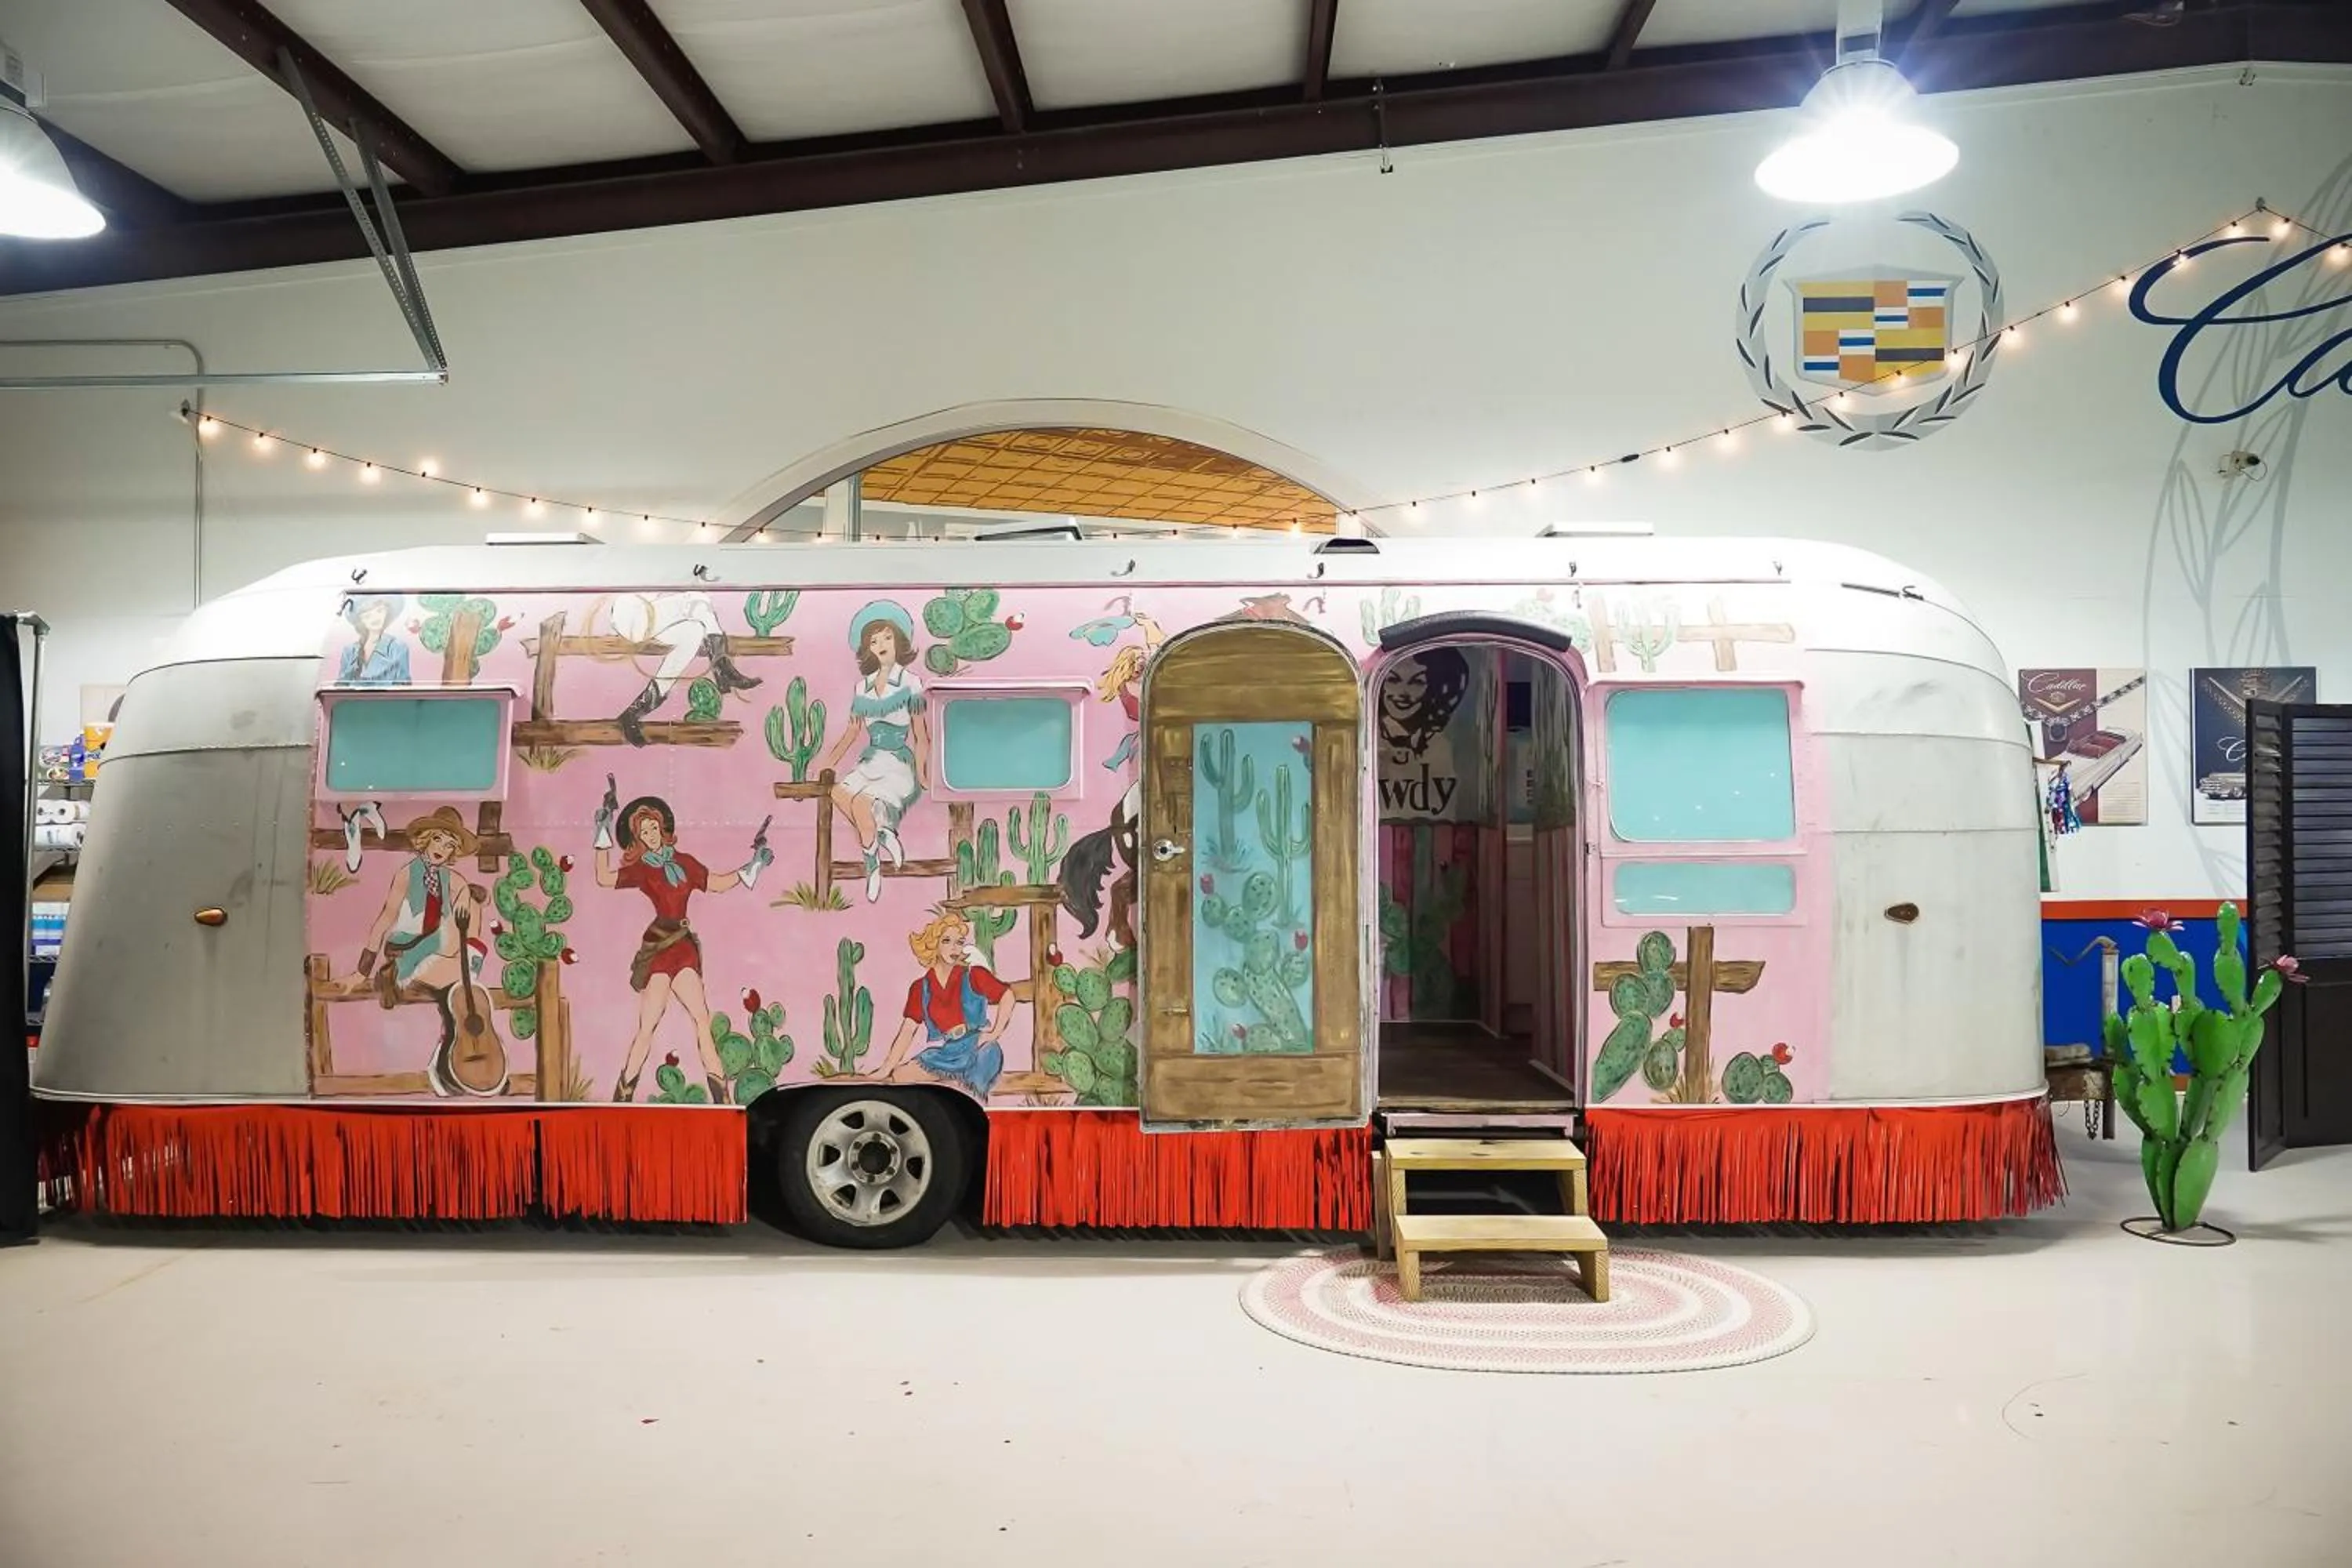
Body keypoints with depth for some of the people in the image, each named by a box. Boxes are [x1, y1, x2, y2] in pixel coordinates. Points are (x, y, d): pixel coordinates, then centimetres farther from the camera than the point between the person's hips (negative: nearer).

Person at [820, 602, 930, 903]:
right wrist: (829, 763, 2)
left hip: (899, 765, -5)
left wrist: (921, 776, -13)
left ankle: (873, 864, -11)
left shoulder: (910, 682, -1)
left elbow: (921, 734, -3)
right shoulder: (864, 685, 13)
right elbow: (853, 731, 15)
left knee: (862, 803, -31)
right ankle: (883, 833, -9)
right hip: (869, 763, 5)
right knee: (837, 792, -26)